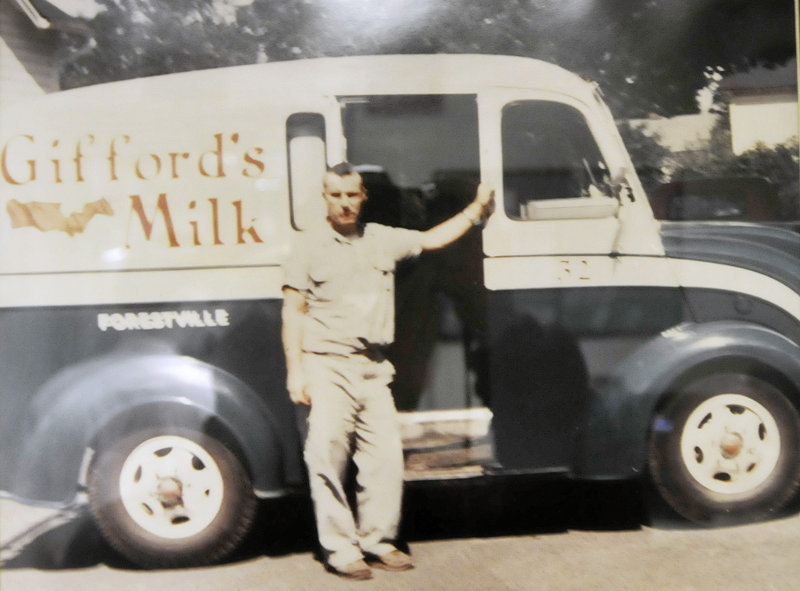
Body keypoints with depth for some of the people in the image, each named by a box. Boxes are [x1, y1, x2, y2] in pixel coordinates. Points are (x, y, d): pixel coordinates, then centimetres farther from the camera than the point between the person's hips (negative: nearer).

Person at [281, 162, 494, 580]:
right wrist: (295, 372, -8)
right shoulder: (309, 247, 2)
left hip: (372, 367, 4)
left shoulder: (382, 240, 13)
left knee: (386, 456, 2)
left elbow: (432, 240, 26)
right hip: (326, 366, -4)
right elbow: (293, 312, -1)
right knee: (328, 456, -7)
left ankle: (377, 541, 16)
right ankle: (340, 549, 4)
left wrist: (476, 210, 24)